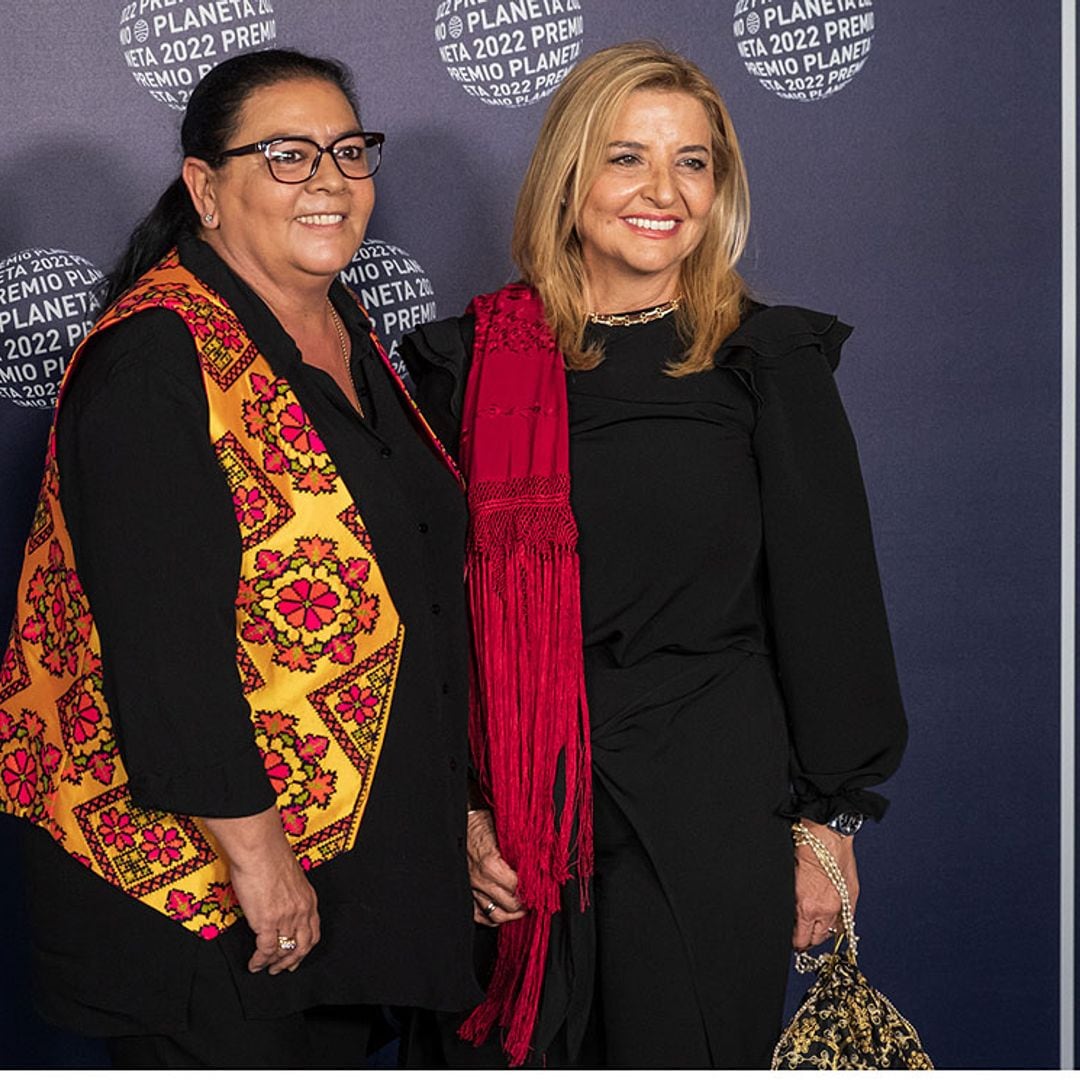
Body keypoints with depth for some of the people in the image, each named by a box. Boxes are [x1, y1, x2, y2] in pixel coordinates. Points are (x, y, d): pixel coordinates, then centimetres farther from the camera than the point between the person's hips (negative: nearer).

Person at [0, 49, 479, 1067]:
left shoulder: (346, 333, 9)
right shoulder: (152, 362, -19)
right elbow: (164, 648, -24)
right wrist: (255, 851, -23)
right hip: (194, 870, -8)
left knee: (337, 1050, 19)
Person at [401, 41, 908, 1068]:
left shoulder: (767, 362, -2)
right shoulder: (473, 362, 1)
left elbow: (828, 601, 1)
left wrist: (830, 821, 1)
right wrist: (456, 808, -5)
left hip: (714, 808, -1)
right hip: (513, 816, 1)